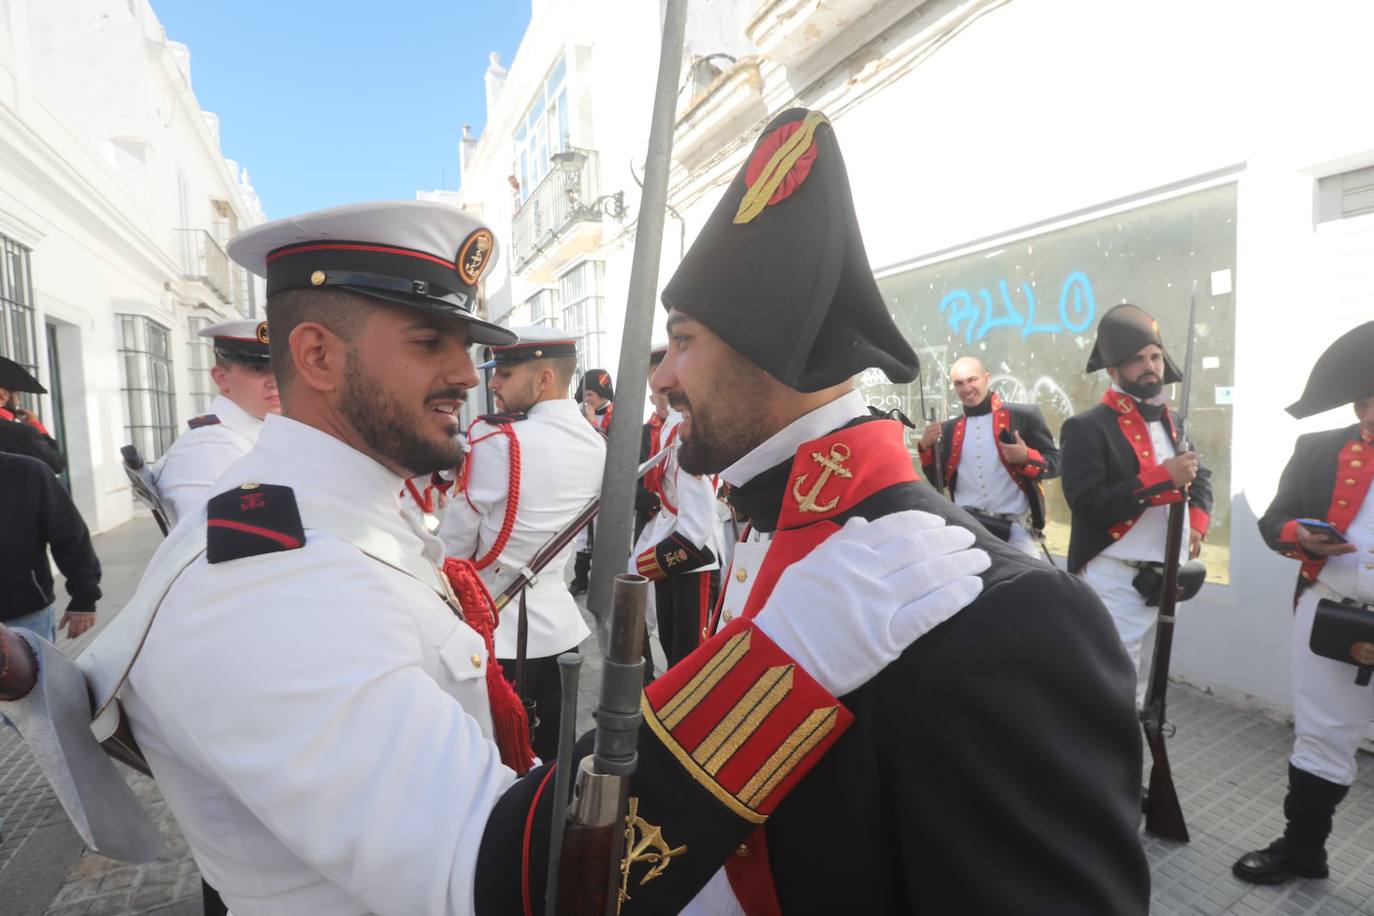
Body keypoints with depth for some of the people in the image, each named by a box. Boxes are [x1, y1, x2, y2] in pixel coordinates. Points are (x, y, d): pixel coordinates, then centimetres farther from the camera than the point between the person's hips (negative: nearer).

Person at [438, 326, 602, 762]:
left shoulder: (496, 440, -19)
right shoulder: (597, 445, 1)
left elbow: (454, 544, -9)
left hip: (497, 624, -6)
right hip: (557, 620, 6)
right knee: (550, 751, 19)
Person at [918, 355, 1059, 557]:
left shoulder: (1023, 415, 1)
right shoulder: (950, 429, 11)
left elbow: (1056, 462, 2)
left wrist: (1026, 457, -18)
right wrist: (927, 448, -3)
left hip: (1015, 528, -2)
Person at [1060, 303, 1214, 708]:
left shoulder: (1172, 423, 12)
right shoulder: (1086, 428, -13)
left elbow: (1201, 477, 22)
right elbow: (1088, 504, -22)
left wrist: (1197, 521, 2)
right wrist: (1163, 478, -24)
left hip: (1163, 578, 8)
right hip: (1115, 582, -8)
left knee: (1138, 687, 21)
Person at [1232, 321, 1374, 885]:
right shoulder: (1320, 451, 3)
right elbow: (1273, 521, 6)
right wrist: (1302, 537, -16)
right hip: (1328, 615, 2)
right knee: (1320, 737, 13)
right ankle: (1300, 848, 29)